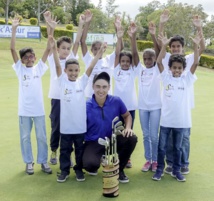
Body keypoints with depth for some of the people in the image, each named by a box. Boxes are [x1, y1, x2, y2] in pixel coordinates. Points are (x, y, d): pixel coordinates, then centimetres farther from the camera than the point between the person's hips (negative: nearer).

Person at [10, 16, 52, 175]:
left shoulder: (39, 68, 4)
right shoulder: (20, 69, 1)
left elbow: (48, 49, -3)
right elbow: (12, 49, -8)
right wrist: (14, 29, -16)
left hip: (39, 109, 1)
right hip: (24, 110, 0)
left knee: (42, 137, 10)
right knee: (25, 137, 10)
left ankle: (43, 161, 23)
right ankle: (29, 162, 24)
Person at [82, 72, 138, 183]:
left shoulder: (116, 101, -8)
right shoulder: (86, 106, -15)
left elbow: (127, 115, 9)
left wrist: (128, 127, -9)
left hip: (113, 139, 3)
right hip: (93, 142, -3)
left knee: (131, 138, -25)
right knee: (89, 163, -33)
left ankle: (118, 169, 2)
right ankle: (93, 166, 12)